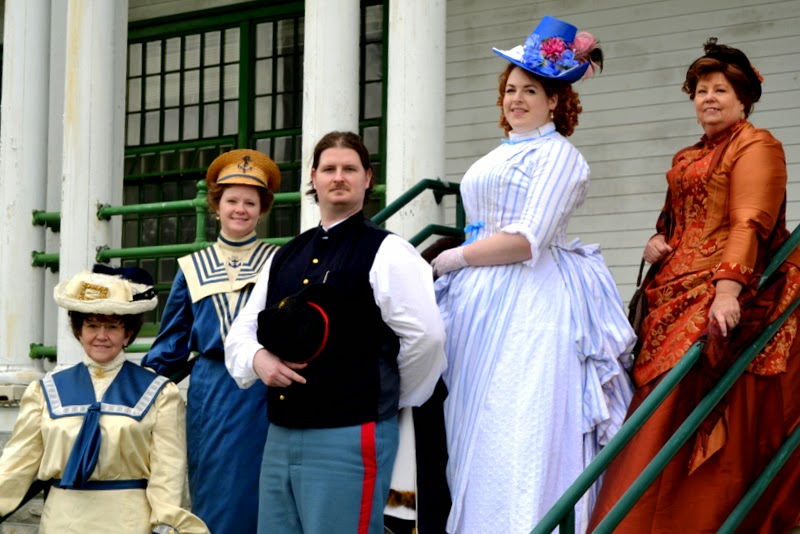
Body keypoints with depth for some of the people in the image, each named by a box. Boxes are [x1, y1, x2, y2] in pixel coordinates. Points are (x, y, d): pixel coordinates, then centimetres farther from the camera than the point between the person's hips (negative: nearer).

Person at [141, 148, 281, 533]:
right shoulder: (192, 269, 10)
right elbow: (173, 342, 11)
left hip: (261, 396, -2)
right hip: (209, 395, 2)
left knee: (251, 497, 1)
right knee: (211, 500, 7)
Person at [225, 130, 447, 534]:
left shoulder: (386, 253, -5)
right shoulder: (285, 256, 16)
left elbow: (426, 336, -12)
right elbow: (241, 330, 20)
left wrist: (391, 398, 2)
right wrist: (258, 358, -3)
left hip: (349, 439, -7)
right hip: (280, 436, 7)